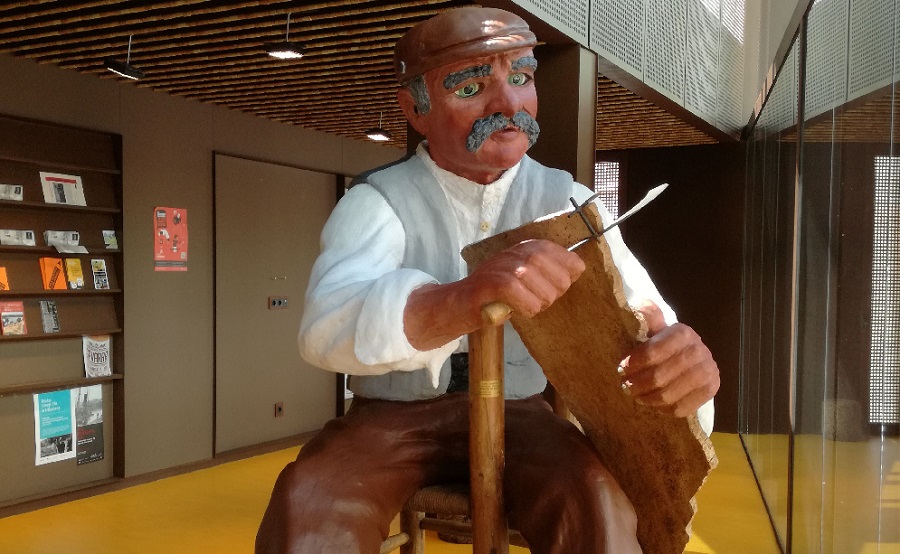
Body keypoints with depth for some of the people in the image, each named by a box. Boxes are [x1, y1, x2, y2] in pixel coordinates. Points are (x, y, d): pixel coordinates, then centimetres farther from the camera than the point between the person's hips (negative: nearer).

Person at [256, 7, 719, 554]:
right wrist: (465, 298, -49)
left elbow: (641, 316, -13)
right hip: (394, 416, -1)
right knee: (306, 506, -31)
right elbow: (325, 328, -28)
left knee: (597, 497, -30)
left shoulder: (566, 203, 0)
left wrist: (680, 358, -40)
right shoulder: (375, 201, -8)